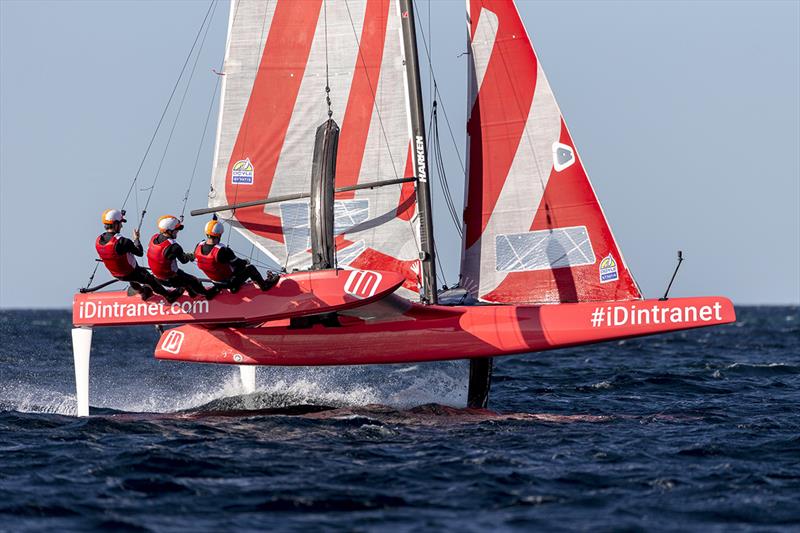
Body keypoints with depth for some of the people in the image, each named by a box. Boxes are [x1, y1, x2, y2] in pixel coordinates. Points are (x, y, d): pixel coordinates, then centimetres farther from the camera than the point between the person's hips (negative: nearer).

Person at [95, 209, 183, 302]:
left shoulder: (98, 241, -13)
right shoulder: (123, 242, -34)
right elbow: (140, 253, -20)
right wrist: (136, 239, -3)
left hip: (116, 275, 5)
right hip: (131, 274, -5)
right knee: (151, 281, 21)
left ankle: (142, 291, 59)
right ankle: (169, 296, 41)